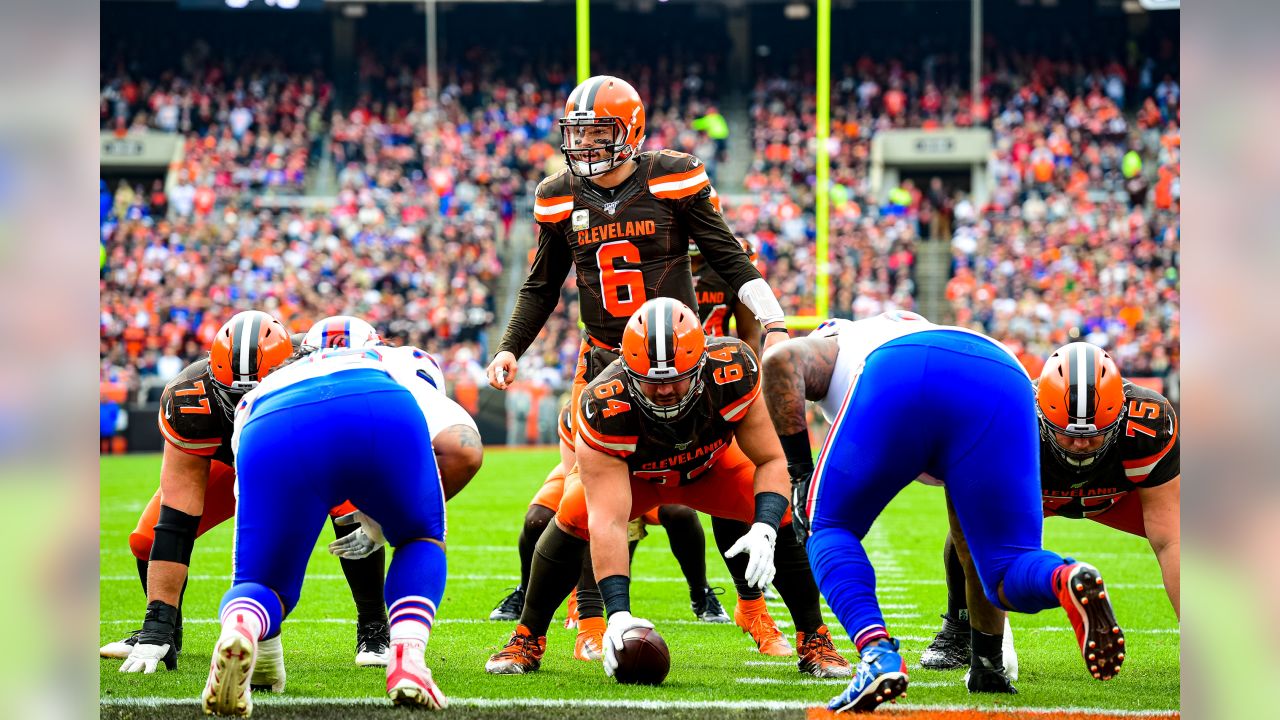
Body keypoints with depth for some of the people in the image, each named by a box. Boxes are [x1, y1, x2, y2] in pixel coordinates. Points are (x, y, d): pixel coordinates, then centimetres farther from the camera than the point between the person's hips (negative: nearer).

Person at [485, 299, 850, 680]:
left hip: (711, 465, 1)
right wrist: (618, 612, -54)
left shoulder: (733, 373, -38)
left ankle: (814, 642, 0)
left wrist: (764, 531, -45)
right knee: (574, 516, -26)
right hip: (633, 473, -1)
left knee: (782, 516, -19)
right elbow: (608, 521, -45)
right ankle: (527, 640, -5)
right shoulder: (605, 407, -42)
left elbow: (771, 462, -27)